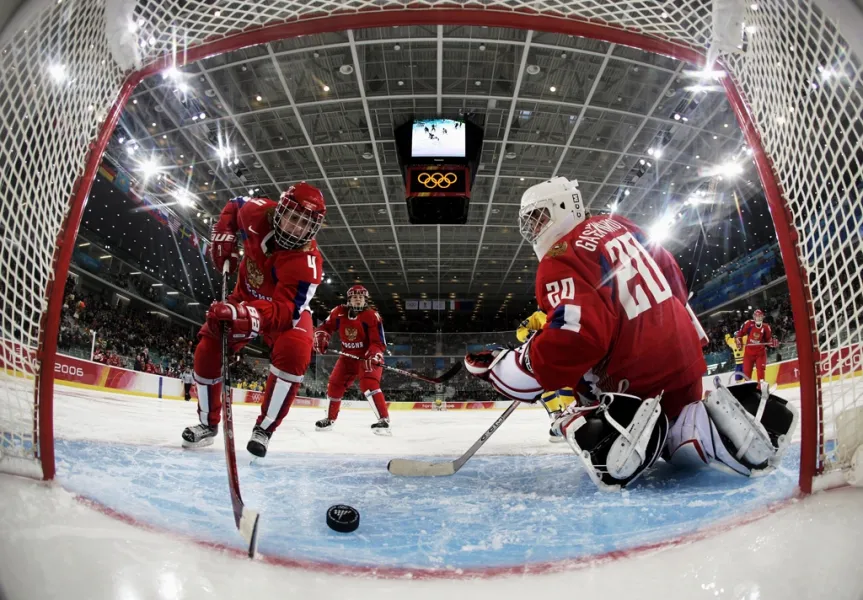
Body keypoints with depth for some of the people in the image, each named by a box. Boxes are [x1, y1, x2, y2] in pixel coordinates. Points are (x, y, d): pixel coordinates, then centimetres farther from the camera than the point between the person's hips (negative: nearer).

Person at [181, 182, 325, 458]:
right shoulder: (258, 212, -23)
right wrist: (223, 236, -13)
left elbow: (286, 310, -42)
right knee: (208, 350, -7)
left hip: (288, 307, -4)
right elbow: (234, 206, 2)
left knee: (294, 352, -33)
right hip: (246, 297, 4)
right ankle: (208, 423, 15)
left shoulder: (306, 262, -36)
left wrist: (252, 316, -59)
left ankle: (264, 428, -17)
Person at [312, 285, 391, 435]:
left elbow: (379, 342, -21)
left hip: (368, 356, -6)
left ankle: (383, 420, -29)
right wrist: (321, 338, -12)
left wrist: (373, 356, -38)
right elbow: (326, 327, 8)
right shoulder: (339, 312, -5)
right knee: (334, 385, 10)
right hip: (348, 356, 6)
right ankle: (330, 419, 30)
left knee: (368, 384, -28)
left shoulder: (372, 316, -19)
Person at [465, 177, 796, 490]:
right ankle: (731, 413, -1)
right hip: (681, 353, 8)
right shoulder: (614, 225, 10)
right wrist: (688, 334, 33)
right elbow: (672, 276, 20)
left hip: (637, 380, -8)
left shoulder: (561, 260, -16)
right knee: (673, 433, 29)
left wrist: (503, 369, -24)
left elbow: (576, 337, -31)